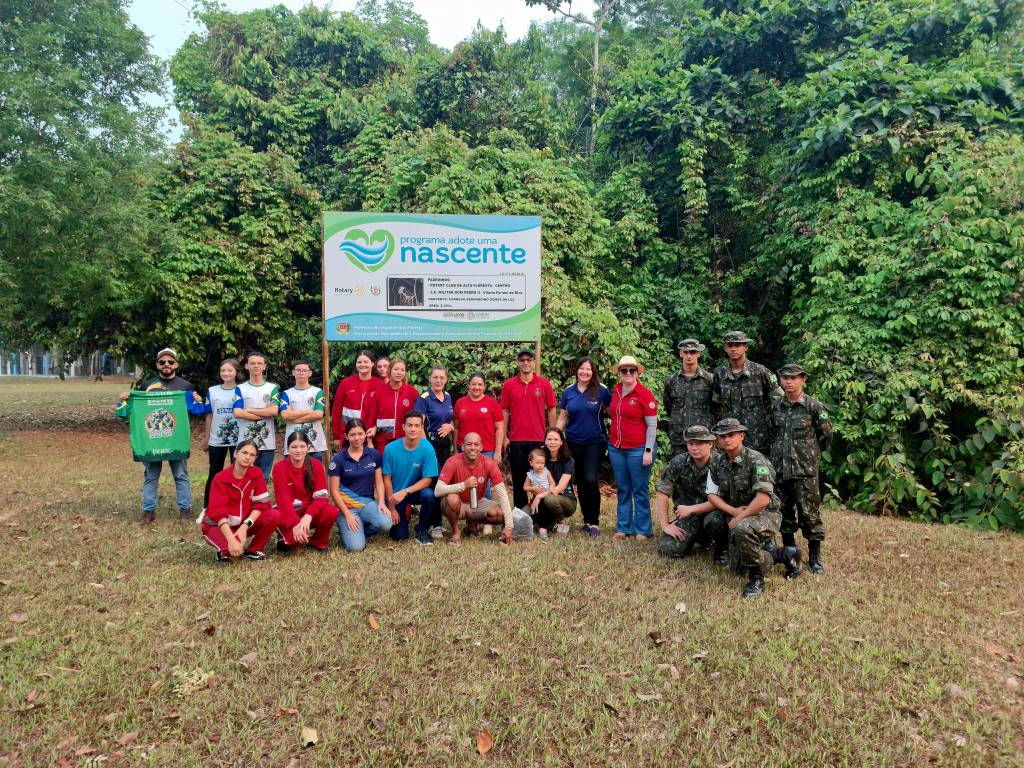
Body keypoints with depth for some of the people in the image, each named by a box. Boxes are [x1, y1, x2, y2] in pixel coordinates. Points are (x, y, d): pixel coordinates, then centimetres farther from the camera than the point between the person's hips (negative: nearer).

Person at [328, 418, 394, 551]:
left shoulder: (374, 454, 3)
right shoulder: (338, 459, -6)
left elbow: (379, 482, 6)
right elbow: (334, 490, -5)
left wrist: (381, 503, -10)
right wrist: (347, 514, -12)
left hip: (368, 502, 3)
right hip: (347, 506, -3)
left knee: (385, 524, -29)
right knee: (356, 546, -22)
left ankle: (362, 529, 4)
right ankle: (345, 528, 13)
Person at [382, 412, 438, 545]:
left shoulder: (427, 449, -18)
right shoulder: (391, 448, -16)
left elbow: (428, 479, -16)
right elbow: (387, 479, -8)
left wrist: (405, 492, -30)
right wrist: (391, 508, -8)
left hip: (416, 491, 0)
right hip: (395, 494, 0)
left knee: (429, 495, -34)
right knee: (399, 536, -9)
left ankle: (422, 530, -7)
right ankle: (404, 517, 28)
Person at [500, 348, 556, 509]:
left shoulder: (544, 383, 1)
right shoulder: (509, 384, 3)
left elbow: (551, 410, 5)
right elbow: (505, 411, 5)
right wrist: (505, 437, 2)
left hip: (539, 439, -1)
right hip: (516, 440, 1)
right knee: (518, 479, 9)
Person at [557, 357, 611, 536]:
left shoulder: (601, 391, -4)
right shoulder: (568, 392, 5)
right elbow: (562, 417, 10)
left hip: (595, 443, -3)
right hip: (573, 443, 3)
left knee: (591, 480, -15)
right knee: (580, 482, 9)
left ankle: (594, 523, -3)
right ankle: (587, 520, 23)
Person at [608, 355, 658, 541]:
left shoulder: (645, 394, -11)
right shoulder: (616, 390, 6)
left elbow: (652, 424, -10)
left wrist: (648, 451, -13)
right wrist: (611, 441, 13)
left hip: (638, 449, -5)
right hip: (616, 447, 6)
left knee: (640, 490, 4)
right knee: (623, 490, 13)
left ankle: (642, 530, 15)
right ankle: (623, 527, 23)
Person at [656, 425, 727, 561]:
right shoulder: (678, 463, -6)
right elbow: (662, 493, -7)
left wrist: (691, 509, -21)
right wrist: (665, 525, -12)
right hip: (686, 517, 3)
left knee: (715, 519, -37)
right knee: (668, 549, -16)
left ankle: (721, 549, -2)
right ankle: (696, 539, 18)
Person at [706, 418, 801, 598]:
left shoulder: (756, 460, -21)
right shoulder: (717, 461, -2)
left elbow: (763, 499, -29)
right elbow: (712, 495, 0)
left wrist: (738, 518, -21)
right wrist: (734, 511, -16)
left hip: (765, 514, -7)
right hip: (738, 517, 8)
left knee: (741, 529, -40)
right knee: (738, 569, 11)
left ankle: (757, 579, -16)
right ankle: (786, 555, 35)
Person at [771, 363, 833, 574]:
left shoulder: (814, 406, -7)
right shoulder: (776, 406, 5)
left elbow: (826, 434, 2)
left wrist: (810, 452, 10)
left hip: (805, 469, -4)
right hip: (780, 467, 4)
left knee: (809, 512, 1)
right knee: (784, 511, 11)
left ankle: (814, 558, 13)